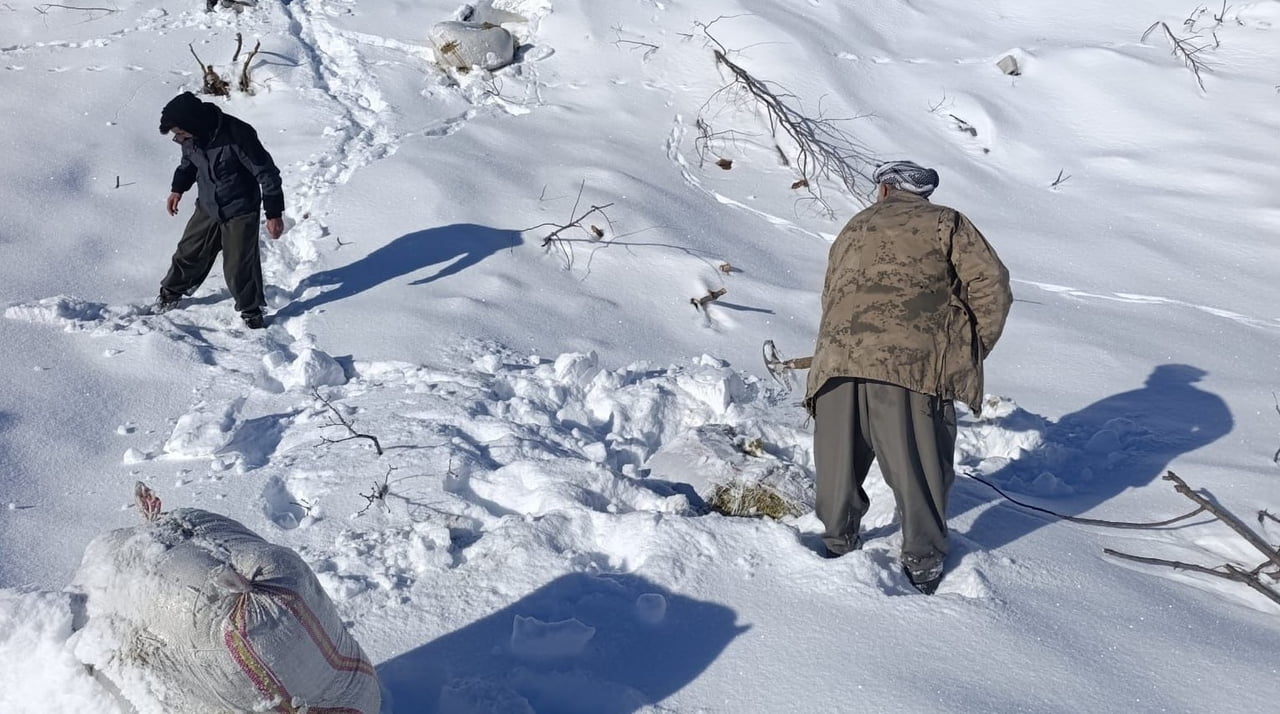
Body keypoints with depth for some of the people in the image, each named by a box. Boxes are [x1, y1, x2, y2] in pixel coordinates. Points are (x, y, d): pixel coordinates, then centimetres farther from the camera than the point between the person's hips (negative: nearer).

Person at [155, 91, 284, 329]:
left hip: (240, 212, -5)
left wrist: (274, 214, -19)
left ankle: (251, 311, 21)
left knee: (239, 266, -1)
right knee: (189, 253, 14)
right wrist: (178, 189, 12)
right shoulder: (191, 137, -11)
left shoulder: (237, 135, -31)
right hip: (207, 207, 5)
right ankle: (170, 294, 38)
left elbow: (266, 172, -22)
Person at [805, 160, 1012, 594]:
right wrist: (975, 349, 13)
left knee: (840, 459, 17)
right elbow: (991, 283, 5)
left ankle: (837, 542, 29)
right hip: (912, 361, -4)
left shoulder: (853, 230, 29)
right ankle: (923, 562, 12)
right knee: (919, 468, 5)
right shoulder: (944, 222, 15)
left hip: (838, 358, 4)